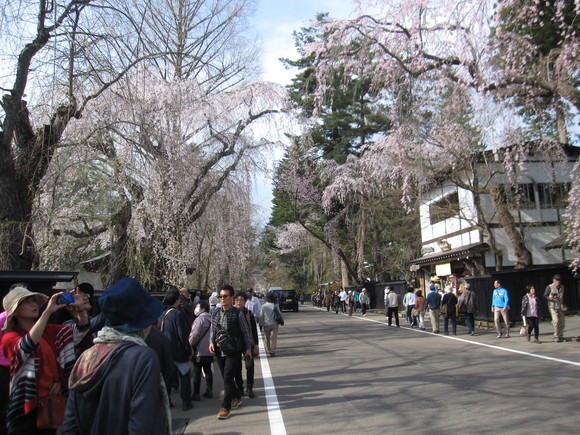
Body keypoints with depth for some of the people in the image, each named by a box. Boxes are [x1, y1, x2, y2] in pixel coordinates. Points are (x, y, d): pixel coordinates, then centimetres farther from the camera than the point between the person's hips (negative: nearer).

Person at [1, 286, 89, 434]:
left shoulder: (49, 331, 9)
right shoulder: (10, 337, -6)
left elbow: (80, 329, 2)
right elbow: (27, 345, -27)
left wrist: (80, 309, -19)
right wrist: (48, 312, -35)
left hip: (55, 403, 5)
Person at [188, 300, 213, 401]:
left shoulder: (200, 319, -16)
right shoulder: (211, 319, 8)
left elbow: (194, 335, -18)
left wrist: (190, 346, -6)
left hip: (200, 351, -7)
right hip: (209, 350, 8)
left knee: (197, 372, 1)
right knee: (208, 370, 15)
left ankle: (196, 394, 5)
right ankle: (209, 391, 20)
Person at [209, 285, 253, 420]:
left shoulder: (238, 314, -8)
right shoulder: (215, 313, 4)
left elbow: (245, 331, 0)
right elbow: (212, 329, 13)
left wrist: (248, 348, 2)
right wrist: (211, 341, -4)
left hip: (234, 350, -5)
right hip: (220, 350, 5)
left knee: (228, 377, -9)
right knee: (226, 377, 14)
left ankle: (226, 407, 1)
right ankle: (237, 397, 36)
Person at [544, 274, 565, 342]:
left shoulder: (562, 287, 11)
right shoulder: (549, 287, -6)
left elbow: (563, 296, 22)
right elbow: (545, 296, -2)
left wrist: (563, 305, 14)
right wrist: (550, 298, -20)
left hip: (560, 307, 6)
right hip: (553, 306, -6)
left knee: (562, 321, 5)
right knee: (556, 320, -16)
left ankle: (560, 336, 19)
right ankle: (556, 337, -6)